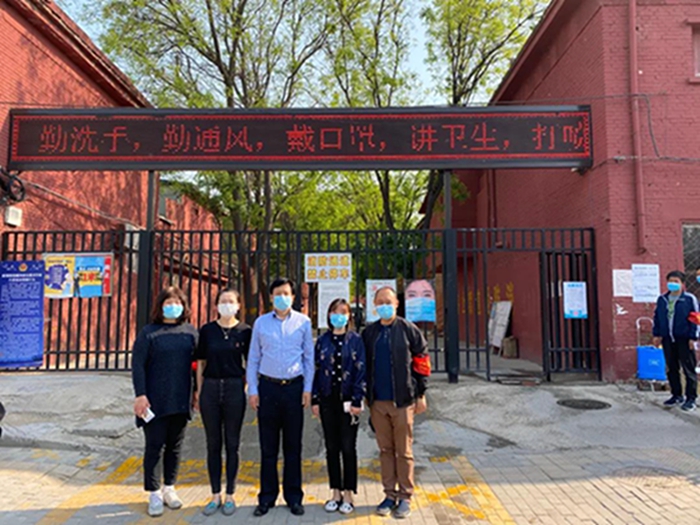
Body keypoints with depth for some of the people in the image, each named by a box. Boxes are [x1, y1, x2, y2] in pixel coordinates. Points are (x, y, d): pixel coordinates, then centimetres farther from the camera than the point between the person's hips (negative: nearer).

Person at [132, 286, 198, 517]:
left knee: (175, 446, 12)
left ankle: (169, 489, 28)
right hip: (155, 401, -3)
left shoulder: (190, 332, 6)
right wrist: (140, 395, -13)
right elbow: (137, 365, -6)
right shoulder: (149, 332, -2)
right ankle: (154, 494, 17)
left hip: (180, 401, 3)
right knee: (155, 446, 4)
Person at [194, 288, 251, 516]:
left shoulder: (245, 331, -1)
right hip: (211, 388, 1)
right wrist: (199, 392, 5)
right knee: (213, 444, 10)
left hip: (234, 388, -1)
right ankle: (215, 495, 23)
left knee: (232, 444, 8)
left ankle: (229, 495, 22)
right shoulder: (207, 330, 2)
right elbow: (201, 363, 6)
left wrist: (250, 389, -3)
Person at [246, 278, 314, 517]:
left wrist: (307, 389, -1)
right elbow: (253, 358, 6)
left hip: (294, 387, 0)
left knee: (293, 446, 8)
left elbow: (309, 357, 4)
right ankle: (267, 497, 21)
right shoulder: (261, 323, 3)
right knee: (268, 446, 8)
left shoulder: (303, 322, 1)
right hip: (268, 387, 1)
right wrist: (252, 390, 1)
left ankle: (293, 497, 21)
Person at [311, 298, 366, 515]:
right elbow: (316, 370, 7)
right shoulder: (322, 341, 6)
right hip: (328, 399, 3)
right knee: (331, 448, 10)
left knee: (348, 448, 4)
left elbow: (361, 371, -5)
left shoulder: (356, 340, -1)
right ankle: (336, 493, 22)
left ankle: (348, 494, 16)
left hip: (348, 400, -3)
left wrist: (357, 401, -12)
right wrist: (315, 399, 2)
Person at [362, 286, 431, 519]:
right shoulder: (369, 333, 7)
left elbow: (421, 361, -3)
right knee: (385, 450, 12)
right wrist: (365, 395, 10)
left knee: (404, 451, 6)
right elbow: (363, 366, 12)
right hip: (377, 401, 3)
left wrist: (421, 394, -4)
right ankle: (390, 494, 25)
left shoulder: (409, 330, -4)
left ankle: (405, 497, 20)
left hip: (403, 400, -3)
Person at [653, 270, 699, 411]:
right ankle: (677, 395, 23)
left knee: (689, 369, 1)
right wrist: (657, 334, 9)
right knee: (671, 368, 11)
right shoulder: (662, 299, 10)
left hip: (684, 339, -5)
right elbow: (657, 318, 14)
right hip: (667, 339, 5)